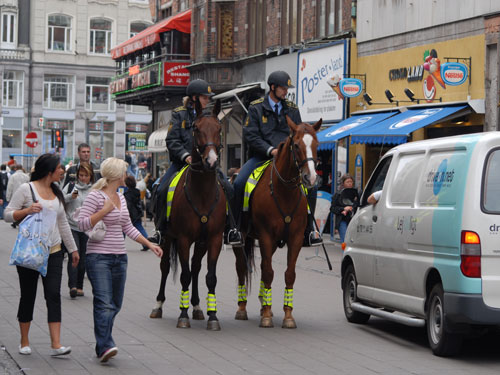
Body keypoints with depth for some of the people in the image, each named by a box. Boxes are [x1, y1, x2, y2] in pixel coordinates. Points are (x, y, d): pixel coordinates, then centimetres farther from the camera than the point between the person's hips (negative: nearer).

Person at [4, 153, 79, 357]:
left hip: (53, 252, 4)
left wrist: (73, 248, 22)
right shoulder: (26, 189, -6)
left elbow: (63, 223, 20)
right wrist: (27, 210, -23)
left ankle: (56, 344, -11)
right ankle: (24, 342, 20)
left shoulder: (57, 193, 12)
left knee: (54, 296, -6)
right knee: (28, 296, 5)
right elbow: (8, 214, -7)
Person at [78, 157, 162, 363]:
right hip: (99, 256, -8)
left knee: (115, 305, 8)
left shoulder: (120, 197, 15)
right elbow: (82, 224, -13)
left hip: (119, 257, 8)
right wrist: (105, 210, -18)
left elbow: (128, 228, 22)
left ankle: (103, 344, 17)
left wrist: (149, 244, 17)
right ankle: (105, 347, -22)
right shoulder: (95, 196, -8)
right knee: (104, 304, -17)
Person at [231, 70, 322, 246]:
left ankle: (308, 232, -5)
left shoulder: (292, 109, 12)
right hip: (261, 156, -3)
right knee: (238, 183, -26)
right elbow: (250, 135, -6)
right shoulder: (256, 108, 2)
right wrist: (270, 150, -17)